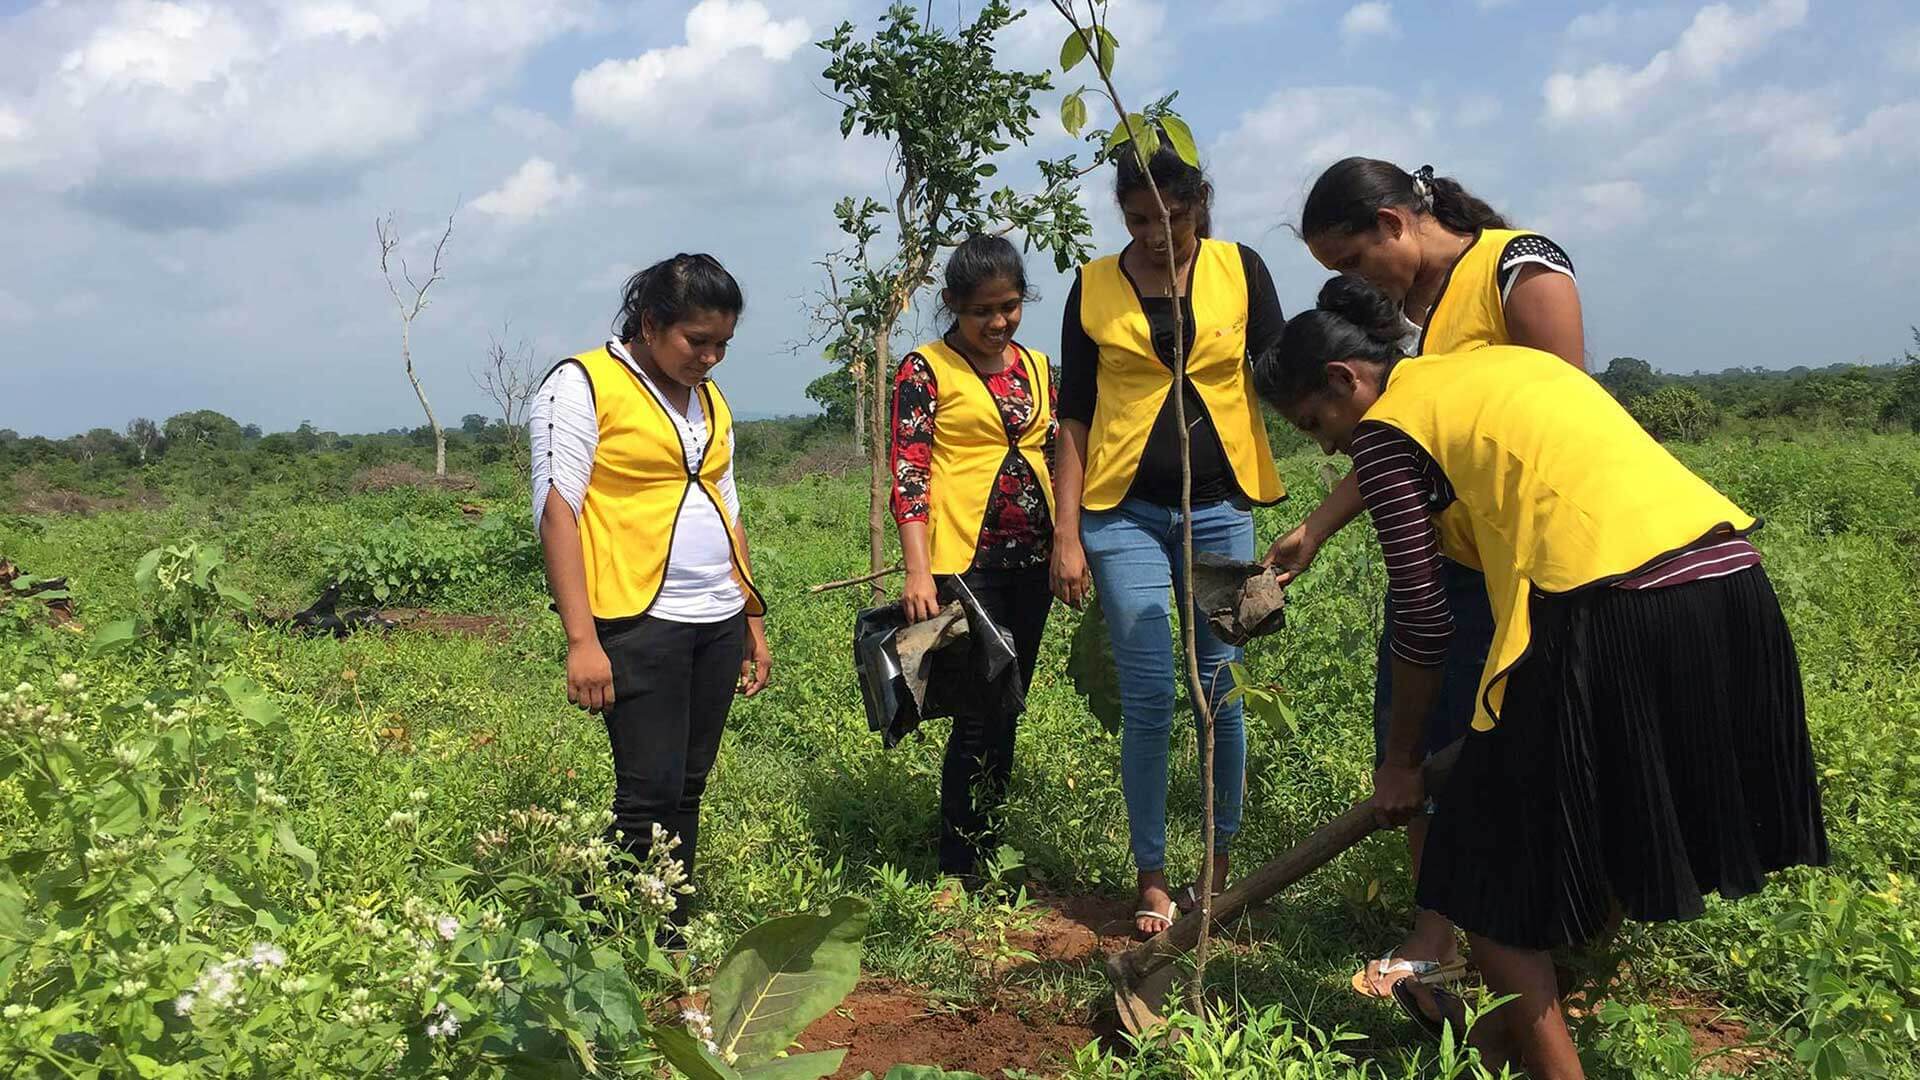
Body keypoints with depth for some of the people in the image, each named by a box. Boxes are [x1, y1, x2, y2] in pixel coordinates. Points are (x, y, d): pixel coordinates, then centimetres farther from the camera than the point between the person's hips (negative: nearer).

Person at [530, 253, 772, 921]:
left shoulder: (710, 401, 17)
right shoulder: (582, 385, -5)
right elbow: (556, 511, -11)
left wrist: (753, 620, 18)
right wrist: (582, 640, -18)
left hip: (719, 622, 7)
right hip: (638, 624, -7)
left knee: (687, 792, 8)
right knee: (650, 796, -10)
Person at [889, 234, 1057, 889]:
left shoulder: (1036, 367, 13)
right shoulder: (925, 370, -4)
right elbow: (908, 475, -10)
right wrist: (918, 572, -19)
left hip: (1031, 561, 6)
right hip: (964, 560, -6)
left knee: (1007, 712, 11)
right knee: (979, 716, -6)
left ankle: (988, 856, 22)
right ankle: (959, 874, 5)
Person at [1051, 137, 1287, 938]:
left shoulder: (1240, 269, 3)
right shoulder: (1094, 287, 2)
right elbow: (1074, 419, 4)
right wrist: (1065, 535, -1)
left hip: (1220, 508, 1)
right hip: (1124, 514, -1)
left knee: (1222, 690, 6)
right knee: (1147, 701, -1)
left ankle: (1220, 865, 22)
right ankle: (1152, 879, 13)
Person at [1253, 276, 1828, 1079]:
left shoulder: (1387, 429, 3)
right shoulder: (1509, 363, 25)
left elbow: (1423, 622, 3)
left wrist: (1399, 763, 16)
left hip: (1612, 612, -9)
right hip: (1731, 584, 9)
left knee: (1500, 867, 10)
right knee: (1614, 844, 24)